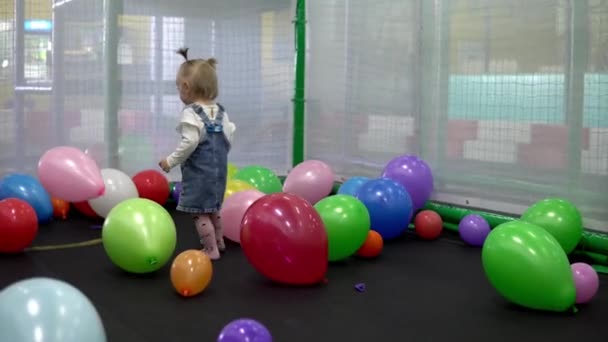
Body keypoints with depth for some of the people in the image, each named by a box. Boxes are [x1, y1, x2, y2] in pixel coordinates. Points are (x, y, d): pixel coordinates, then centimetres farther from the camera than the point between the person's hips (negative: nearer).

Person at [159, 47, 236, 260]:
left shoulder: (191, 113, -16)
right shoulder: (220, 111, 7)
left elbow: (190, 143, -23)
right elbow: (229, 137, 10)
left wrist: (171, 161, -13)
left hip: (198, 171, -9)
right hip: (218, 169, 9)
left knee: (199, 212, 0)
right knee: (212, 207, 24)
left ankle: (211, 250, 3)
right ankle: (218, 242, 37)